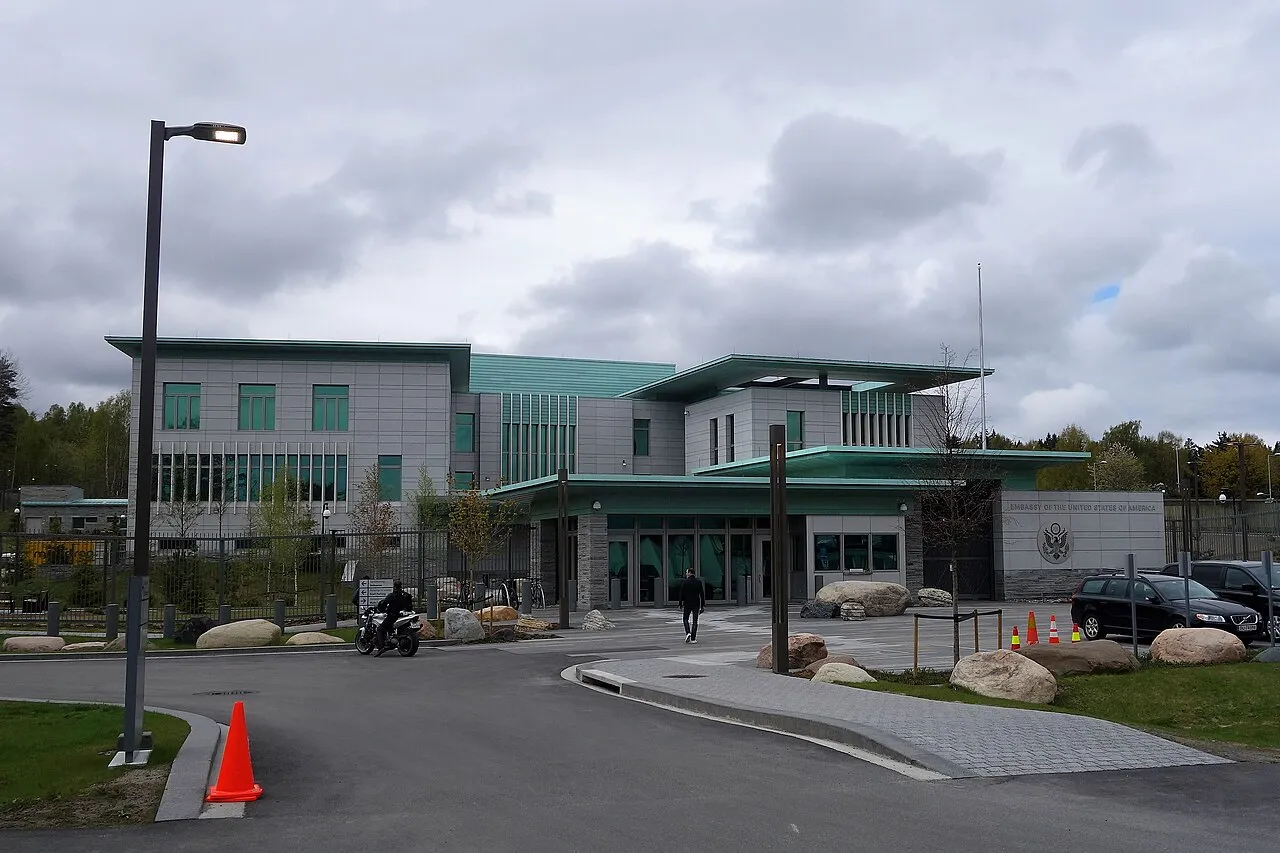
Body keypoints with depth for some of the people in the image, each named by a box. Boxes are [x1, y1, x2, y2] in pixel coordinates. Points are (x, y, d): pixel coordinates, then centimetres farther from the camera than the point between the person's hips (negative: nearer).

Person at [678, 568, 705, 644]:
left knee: (686, 619, 12)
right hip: (696, 604, 2)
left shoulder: (685, 582, -7)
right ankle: (693, 638, 2)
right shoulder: (699, 582, 3)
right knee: (695, 621, 5)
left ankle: (688, 633, -10)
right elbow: (702, 594, 4)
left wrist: (680, 604, 2)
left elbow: (681, 594, -6)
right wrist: (703, 605, 8)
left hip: (687, 604, -2)